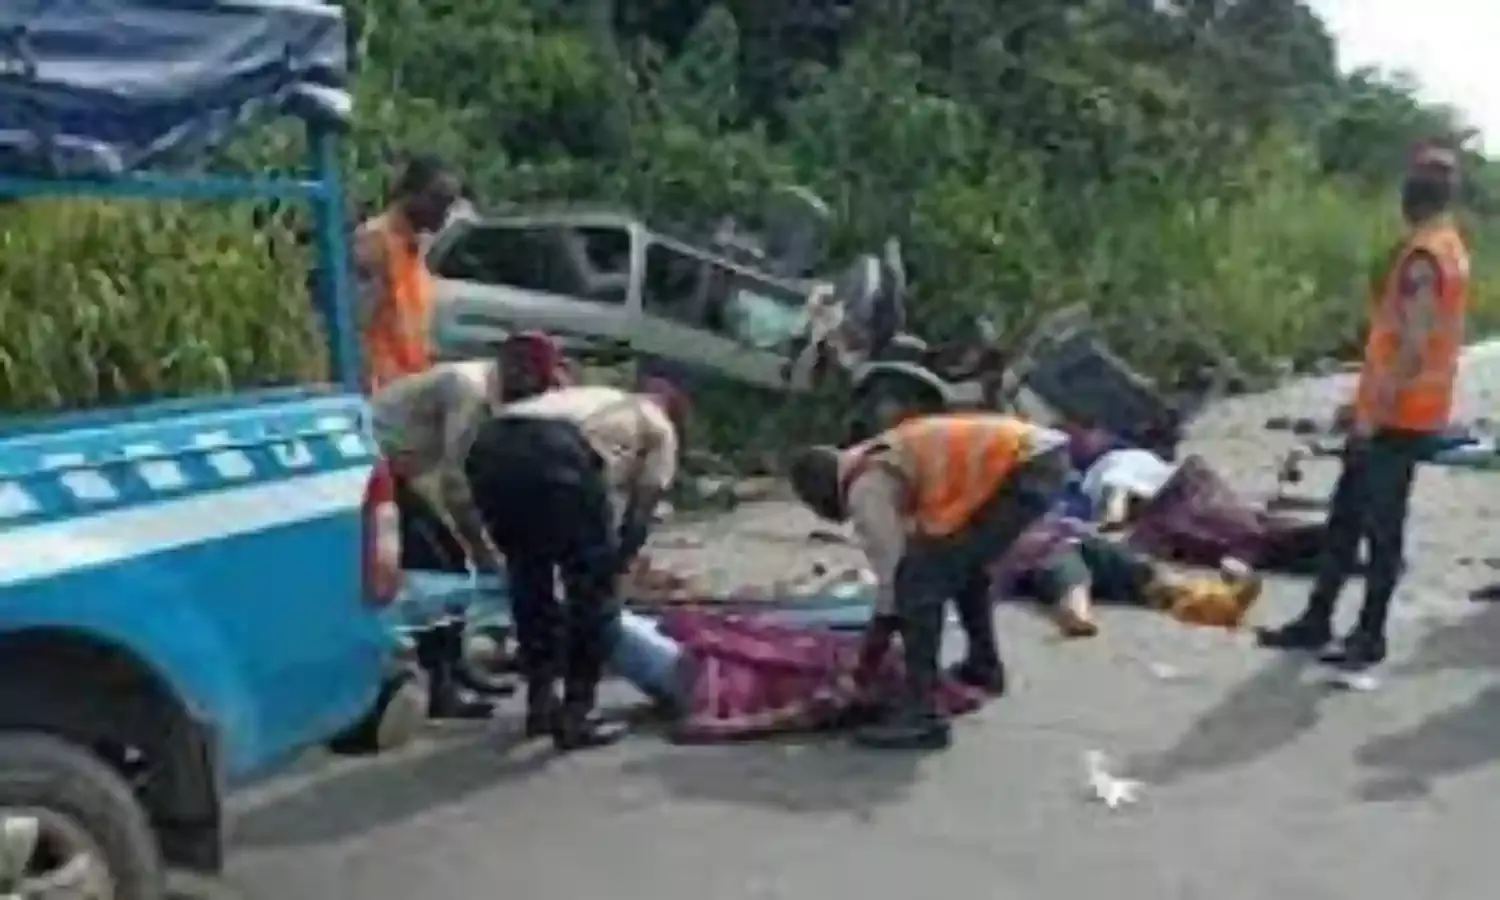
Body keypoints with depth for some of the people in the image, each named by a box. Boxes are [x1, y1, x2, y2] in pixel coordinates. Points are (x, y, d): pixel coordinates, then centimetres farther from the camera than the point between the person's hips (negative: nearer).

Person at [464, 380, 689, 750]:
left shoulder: (594, 399, 43)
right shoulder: (659, 427, 28)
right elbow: (639, 517, 23)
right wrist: (613, 566, 37)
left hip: (489, 446, 6)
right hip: (553, 453, -6)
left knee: (528, 574, 26)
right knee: (592, 586, 12)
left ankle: (541, 703, 32)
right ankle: (576, 717, 14)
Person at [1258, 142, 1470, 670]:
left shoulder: (1423, 257, -19)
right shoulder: (1446, 247, 13)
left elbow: (1412, 350, -24)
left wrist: (1373, 412, -19)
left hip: (1398, 418, -10)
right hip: (1400, 412, 10)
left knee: (1381, 529, 1)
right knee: (1345, 519, 14)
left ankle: (1370, 637, 12)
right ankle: (1317, 623, 21)